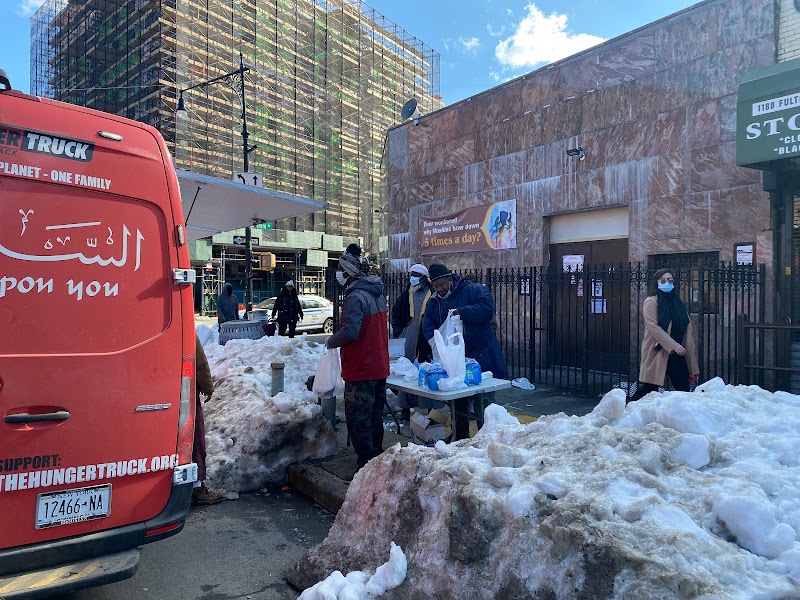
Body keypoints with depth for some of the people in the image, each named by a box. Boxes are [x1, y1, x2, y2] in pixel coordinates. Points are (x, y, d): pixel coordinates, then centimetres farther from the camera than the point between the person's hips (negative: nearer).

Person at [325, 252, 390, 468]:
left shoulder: (355, 297, -18)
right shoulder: (378, 295, 11)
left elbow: (350, 331, -27)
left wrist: (331, 342, -9)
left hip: (360, 370, -9)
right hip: (380, 368, 9)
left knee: (358, 419, 0)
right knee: (375, 416, 19)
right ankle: (377, 456, 29)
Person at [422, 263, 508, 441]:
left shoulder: (474, 290, -8)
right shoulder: (434, 301, 11)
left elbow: (487, 308, -23)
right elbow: (427, 322, 3)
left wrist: (460, 312, -26)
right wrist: (433, 338, -17)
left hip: (480, 357, -5)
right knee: (458, 400, 14)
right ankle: (461, 437, 28)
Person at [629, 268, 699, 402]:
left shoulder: (677, 302, 15)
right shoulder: (651, 302, -5)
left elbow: (687, 328, 15)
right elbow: (654, 327, -15)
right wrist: (674, 345, -20)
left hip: (677, 354, 6)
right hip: (658, 353, -6)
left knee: (684, 390, 7)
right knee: (650, 389, -3)